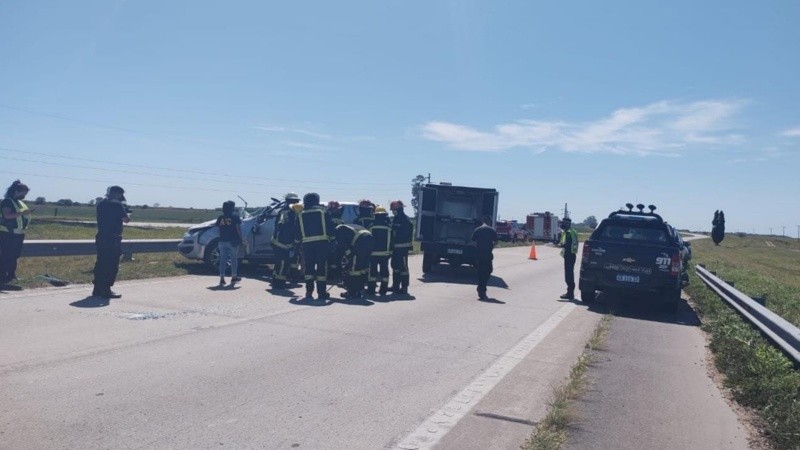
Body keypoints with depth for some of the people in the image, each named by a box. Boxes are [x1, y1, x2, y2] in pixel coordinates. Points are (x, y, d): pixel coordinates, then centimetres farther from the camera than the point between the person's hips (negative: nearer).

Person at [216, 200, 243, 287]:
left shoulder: (220, 217, 8)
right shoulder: (235, 216, -6)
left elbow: (218, 228, 7)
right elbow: (238, 228, -11)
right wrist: (241, 238, -3)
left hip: (222, 241, 4)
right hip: (233, 241, -4)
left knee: (223, 260, 5)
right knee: (234, 259, 9)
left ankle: (222, 279, 0)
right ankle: (234, 277, 14)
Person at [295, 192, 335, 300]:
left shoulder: (301, 215, 11)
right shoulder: (323, 211, 5)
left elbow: (297, 232, 13)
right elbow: (330, 227, 1)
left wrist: (298, 242, 25)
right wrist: (332, 238, 8)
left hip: (307, 244, 2)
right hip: (322, 242, -2)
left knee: (308, 267, 9)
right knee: (322, 267, 0)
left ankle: (309, 291, 6)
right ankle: (322, 293, 0)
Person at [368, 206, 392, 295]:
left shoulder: (371, 227, -5)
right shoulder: (388, 227, 0)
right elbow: (391, 241, 4)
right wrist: (390, 251, 12)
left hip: (373, 252, -1)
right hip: (385, 253, 1)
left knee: (373, 270, 5)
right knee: (384, 270, 7)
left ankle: (371, 289, 6)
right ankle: (383, 290, 8)